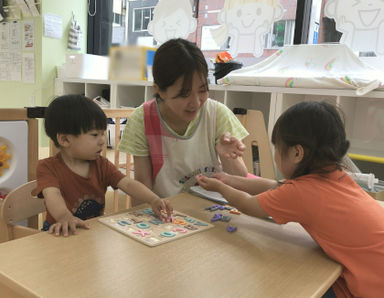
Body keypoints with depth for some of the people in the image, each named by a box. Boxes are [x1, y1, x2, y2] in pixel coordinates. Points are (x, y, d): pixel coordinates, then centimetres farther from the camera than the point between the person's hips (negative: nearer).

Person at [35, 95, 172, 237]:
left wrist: (154, 200, -25)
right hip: (63, 232, -3)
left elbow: (127, 184, -7)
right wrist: (65, 217, -49)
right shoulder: (48, 167, -9)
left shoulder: (101, 164, 4)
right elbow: (52, 194, -28)